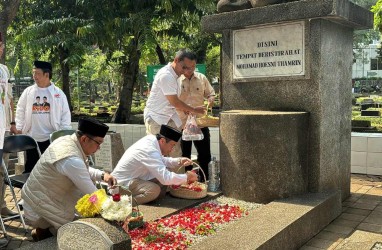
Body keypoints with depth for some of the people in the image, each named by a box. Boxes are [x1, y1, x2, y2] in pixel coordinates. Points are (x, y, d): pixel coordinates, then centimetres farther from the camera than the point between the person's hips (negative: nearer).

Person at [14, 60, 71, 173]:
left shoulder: (58, 93, 0)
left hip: (52, 138, -2)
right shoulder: (28, 91, 5)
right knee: (30, 167, 9)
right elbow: (20, 110, 11)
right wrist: (19, 128, 5)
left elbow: (65, 114, 2)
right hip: (31, 138, 2)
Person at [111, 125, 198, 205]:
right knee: (154, 190, -31)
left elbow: (162, 160, 15)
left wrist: (179, 161, -2)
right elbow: (165, 178, -33)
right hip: (122, 183, -10)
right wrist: (186, 177, -19)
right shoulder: (149, 151, -29)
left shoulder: (151, 139, -2)